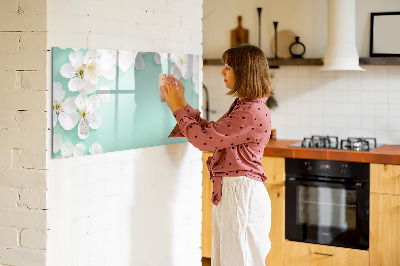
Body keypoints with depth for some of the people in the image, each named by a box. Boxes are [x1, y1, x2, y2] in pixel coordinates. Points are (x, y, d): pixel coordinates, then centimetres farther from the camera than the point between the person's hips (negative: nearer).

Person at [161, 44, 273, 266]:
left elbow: (204, 139, -19)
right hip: (228, 192, 10)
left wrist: (177, 108, -7)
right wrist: (182, 104, 14)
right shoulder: (242, 106, 14)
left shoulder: (253, 112, -20)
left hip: (241, 194, -10)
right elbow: (210, 131, 17)